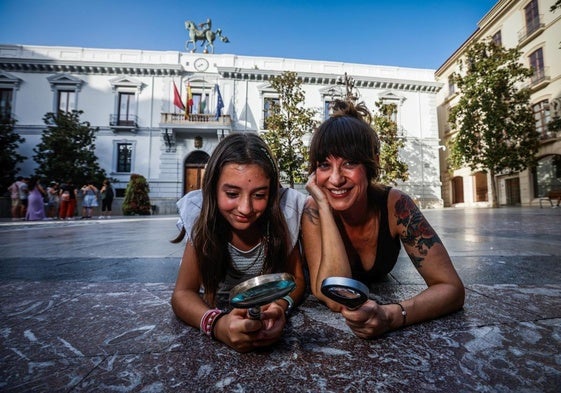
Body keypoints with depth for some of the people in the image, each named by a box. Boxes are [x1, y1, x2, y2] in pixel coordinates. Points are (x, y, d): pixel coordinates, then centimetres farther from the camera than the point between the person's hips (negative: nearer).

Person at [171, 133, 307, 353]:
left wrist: (280, 306, -35)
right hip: (221, 315, 0)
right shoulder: (200, 214, -23)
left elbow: (296, 278, -13)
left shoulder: (285, 209, -23)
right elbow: (182, 293, -21)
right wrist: (217, 324, -42)